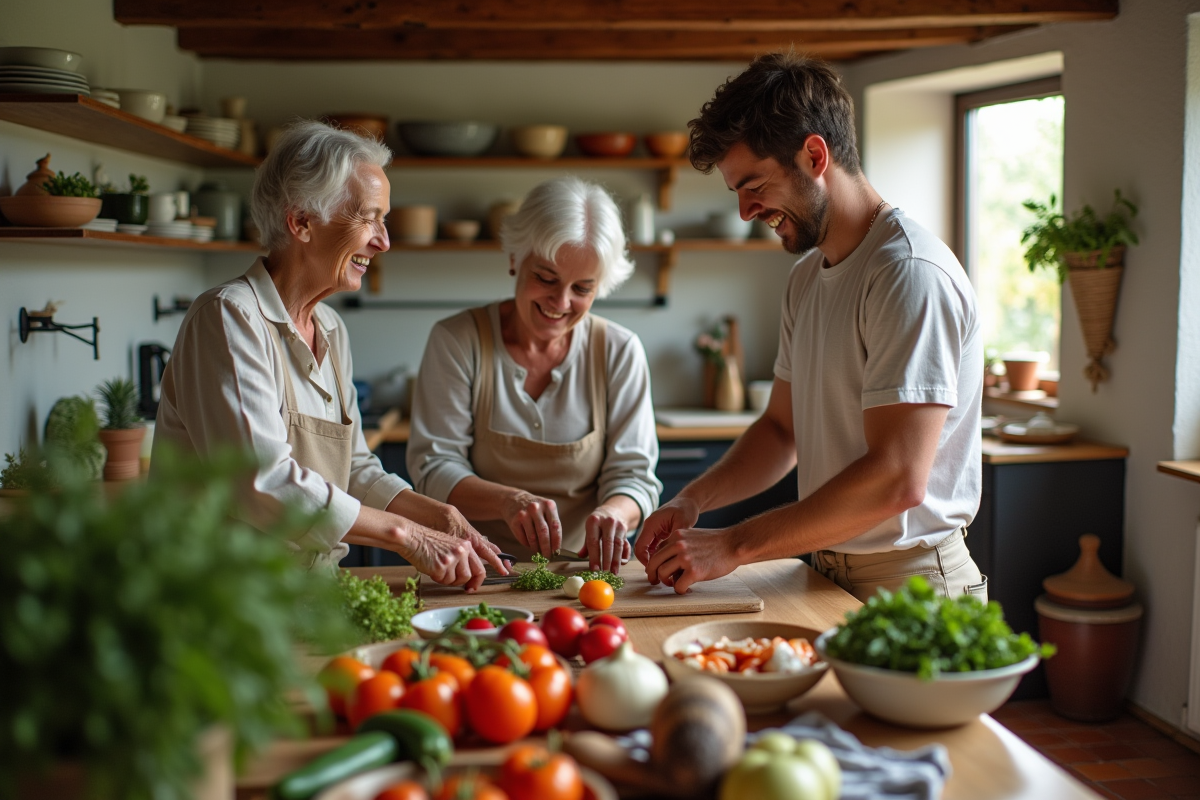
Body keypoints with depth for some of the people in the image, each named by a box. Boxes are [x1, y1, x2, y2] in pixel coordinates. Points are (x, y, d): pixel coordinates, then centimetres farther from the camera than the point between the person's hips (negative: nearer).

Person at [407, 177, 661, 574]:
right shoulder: (455, 341, 0)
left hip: (582, 569, 3)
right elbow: (433, 467, -6)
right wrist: (508, 501, -26)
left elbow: (633, 474, 1)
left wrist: (613, 513, -24)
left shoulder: (620, 352, 4)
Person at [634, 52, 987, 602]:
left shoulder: (911, 273, -16)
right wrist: (692, 501, 1)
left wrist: (733, 546, -20)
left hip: (905, 586, -7)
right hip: (828, 573, 7)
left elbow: (898, 479, -23)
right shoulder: (807, 276, 13)